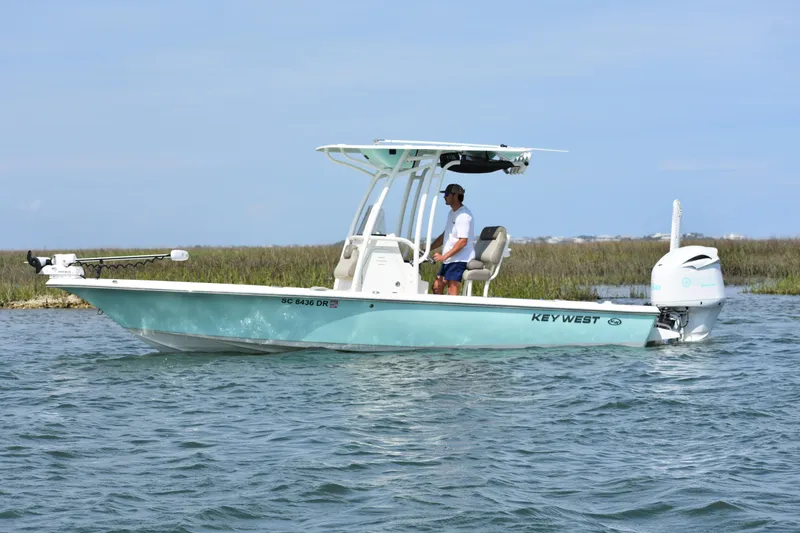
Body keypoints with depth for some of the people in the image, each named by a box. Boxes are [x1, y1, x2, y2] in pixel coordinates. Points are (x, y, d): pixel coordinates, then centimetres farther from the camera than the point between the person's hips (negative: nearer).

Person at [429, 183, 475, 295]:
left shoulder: (464, 215, -16)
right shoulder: (451, 213, 17)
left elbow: (462, 242, -22)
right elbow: (444, 236, 25)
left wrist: (444, 256, -23)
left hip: (460, 259, -10)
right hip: (449, 260, 10)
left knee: (452, 291, -15)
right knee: (437, 287, 10)